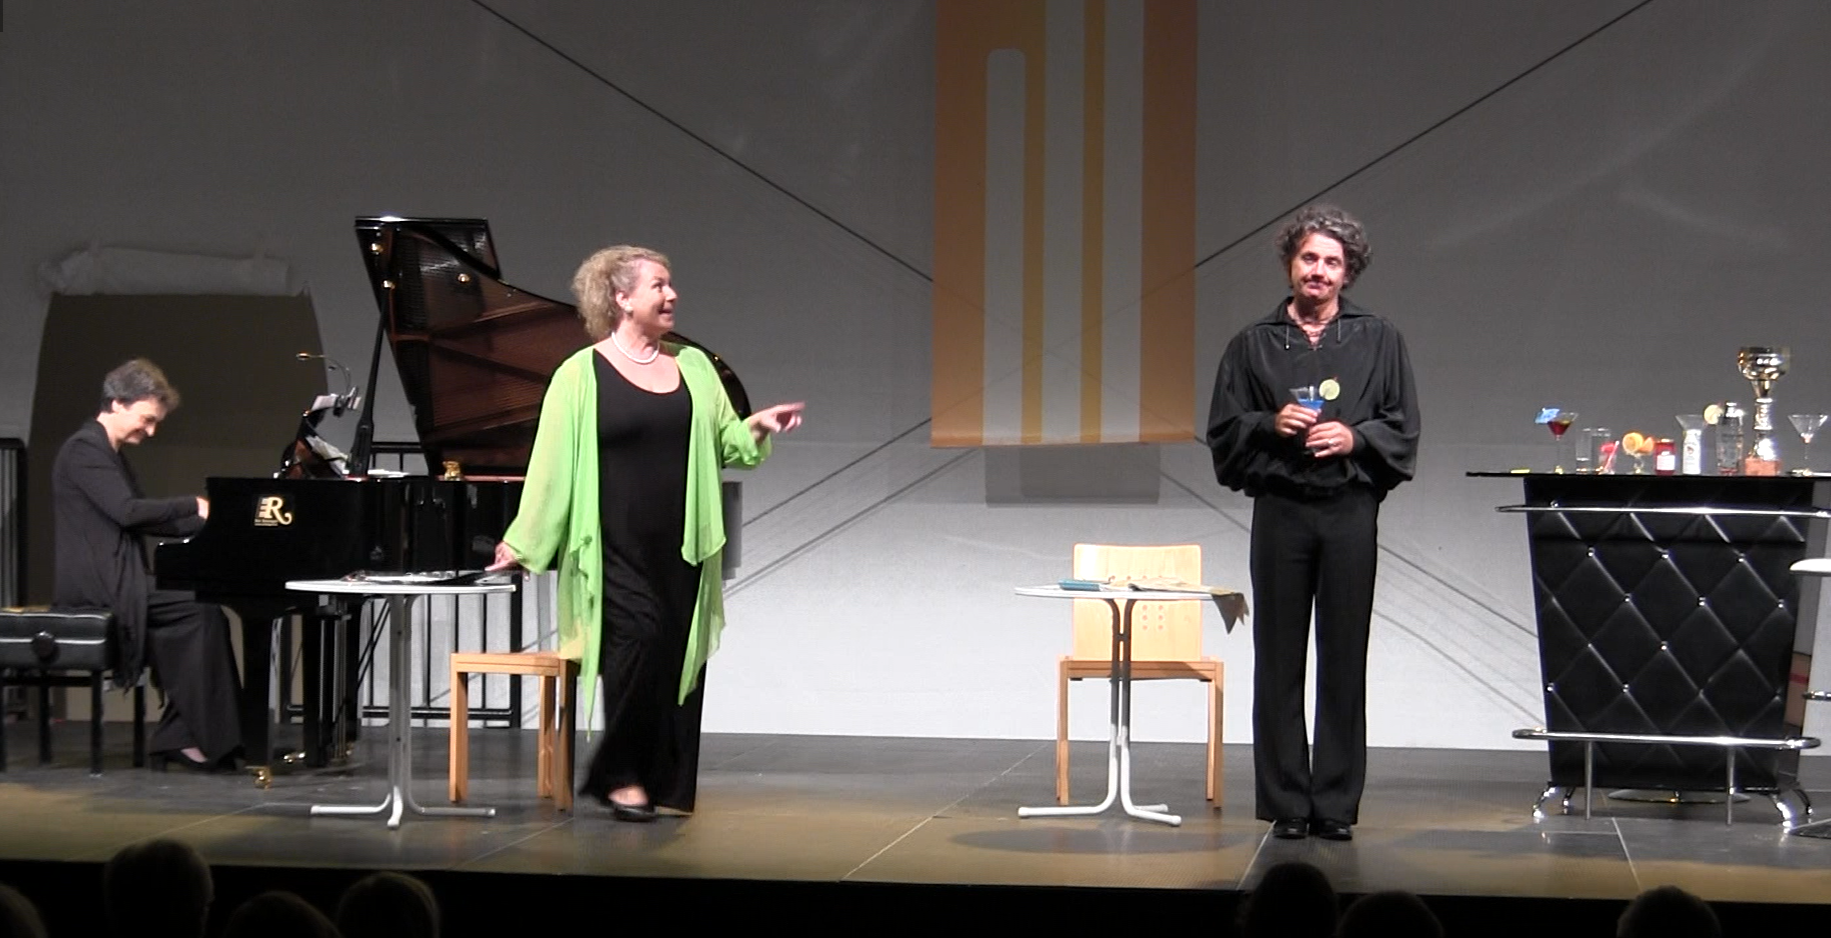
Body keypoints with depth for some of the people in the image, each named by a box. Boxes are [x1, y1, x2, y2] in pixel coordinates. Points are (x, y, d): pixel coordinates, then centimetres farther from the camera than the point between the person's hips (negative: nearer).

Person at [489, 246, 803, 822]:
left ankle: (668, 785, 11)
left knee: (680, 656, 2)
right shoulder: (581, 375, 0)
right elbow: (553, 465, 0)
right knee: (640, 634, -18)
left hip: (681, 547, 5)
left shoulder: (693, 366, 13)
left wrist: (757, 429, -3)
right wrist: (523, 543, 1)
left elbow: (726, 445, 18)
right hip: (616, 547, -4)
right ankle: (620, 775, -5)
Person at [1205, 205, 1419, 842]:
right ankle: (1285, 804, 6)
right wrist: (1270, 424, -8)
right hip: (1280, 510, 1)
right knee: (1279, 662, 1)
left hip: (1350, 509, -1)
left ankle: (1337, 805, 5)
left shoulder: (1378, 342, 9)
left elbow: (1403, 430, 7)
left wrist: (1354, 438, -10)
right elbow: (1223, 432, 10)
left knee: (1344, 660, 0)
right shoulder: (1253, 345, 11)